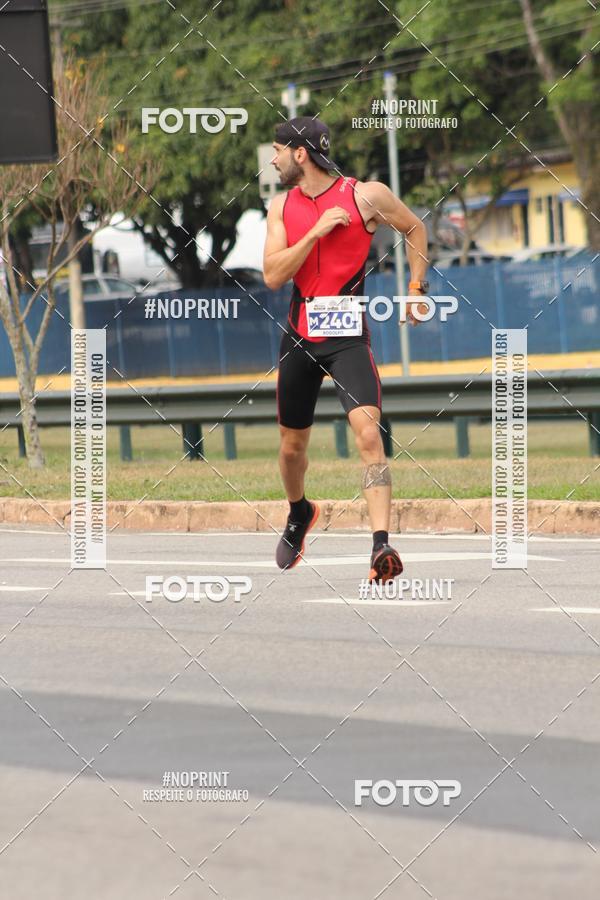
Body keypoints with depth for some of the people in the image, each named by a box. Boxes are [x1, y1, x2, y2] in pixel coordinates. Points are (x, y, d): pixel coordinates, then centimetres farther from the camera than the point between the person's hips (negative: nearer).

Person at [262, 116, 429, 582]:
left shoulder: (367, 195, -6)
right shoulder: (282, 206, 4)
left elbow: (415, 229, 12)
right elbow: (273, 276, -6)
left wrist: (417, 289, 8)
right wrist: (317, 232, -16)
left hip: (348, 338, -4)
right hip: (299, 337, 4)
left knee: (369, 435, -22)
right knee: (292, 444, 17)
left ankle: (382, 545, -29)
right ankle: (299, 514, 47)